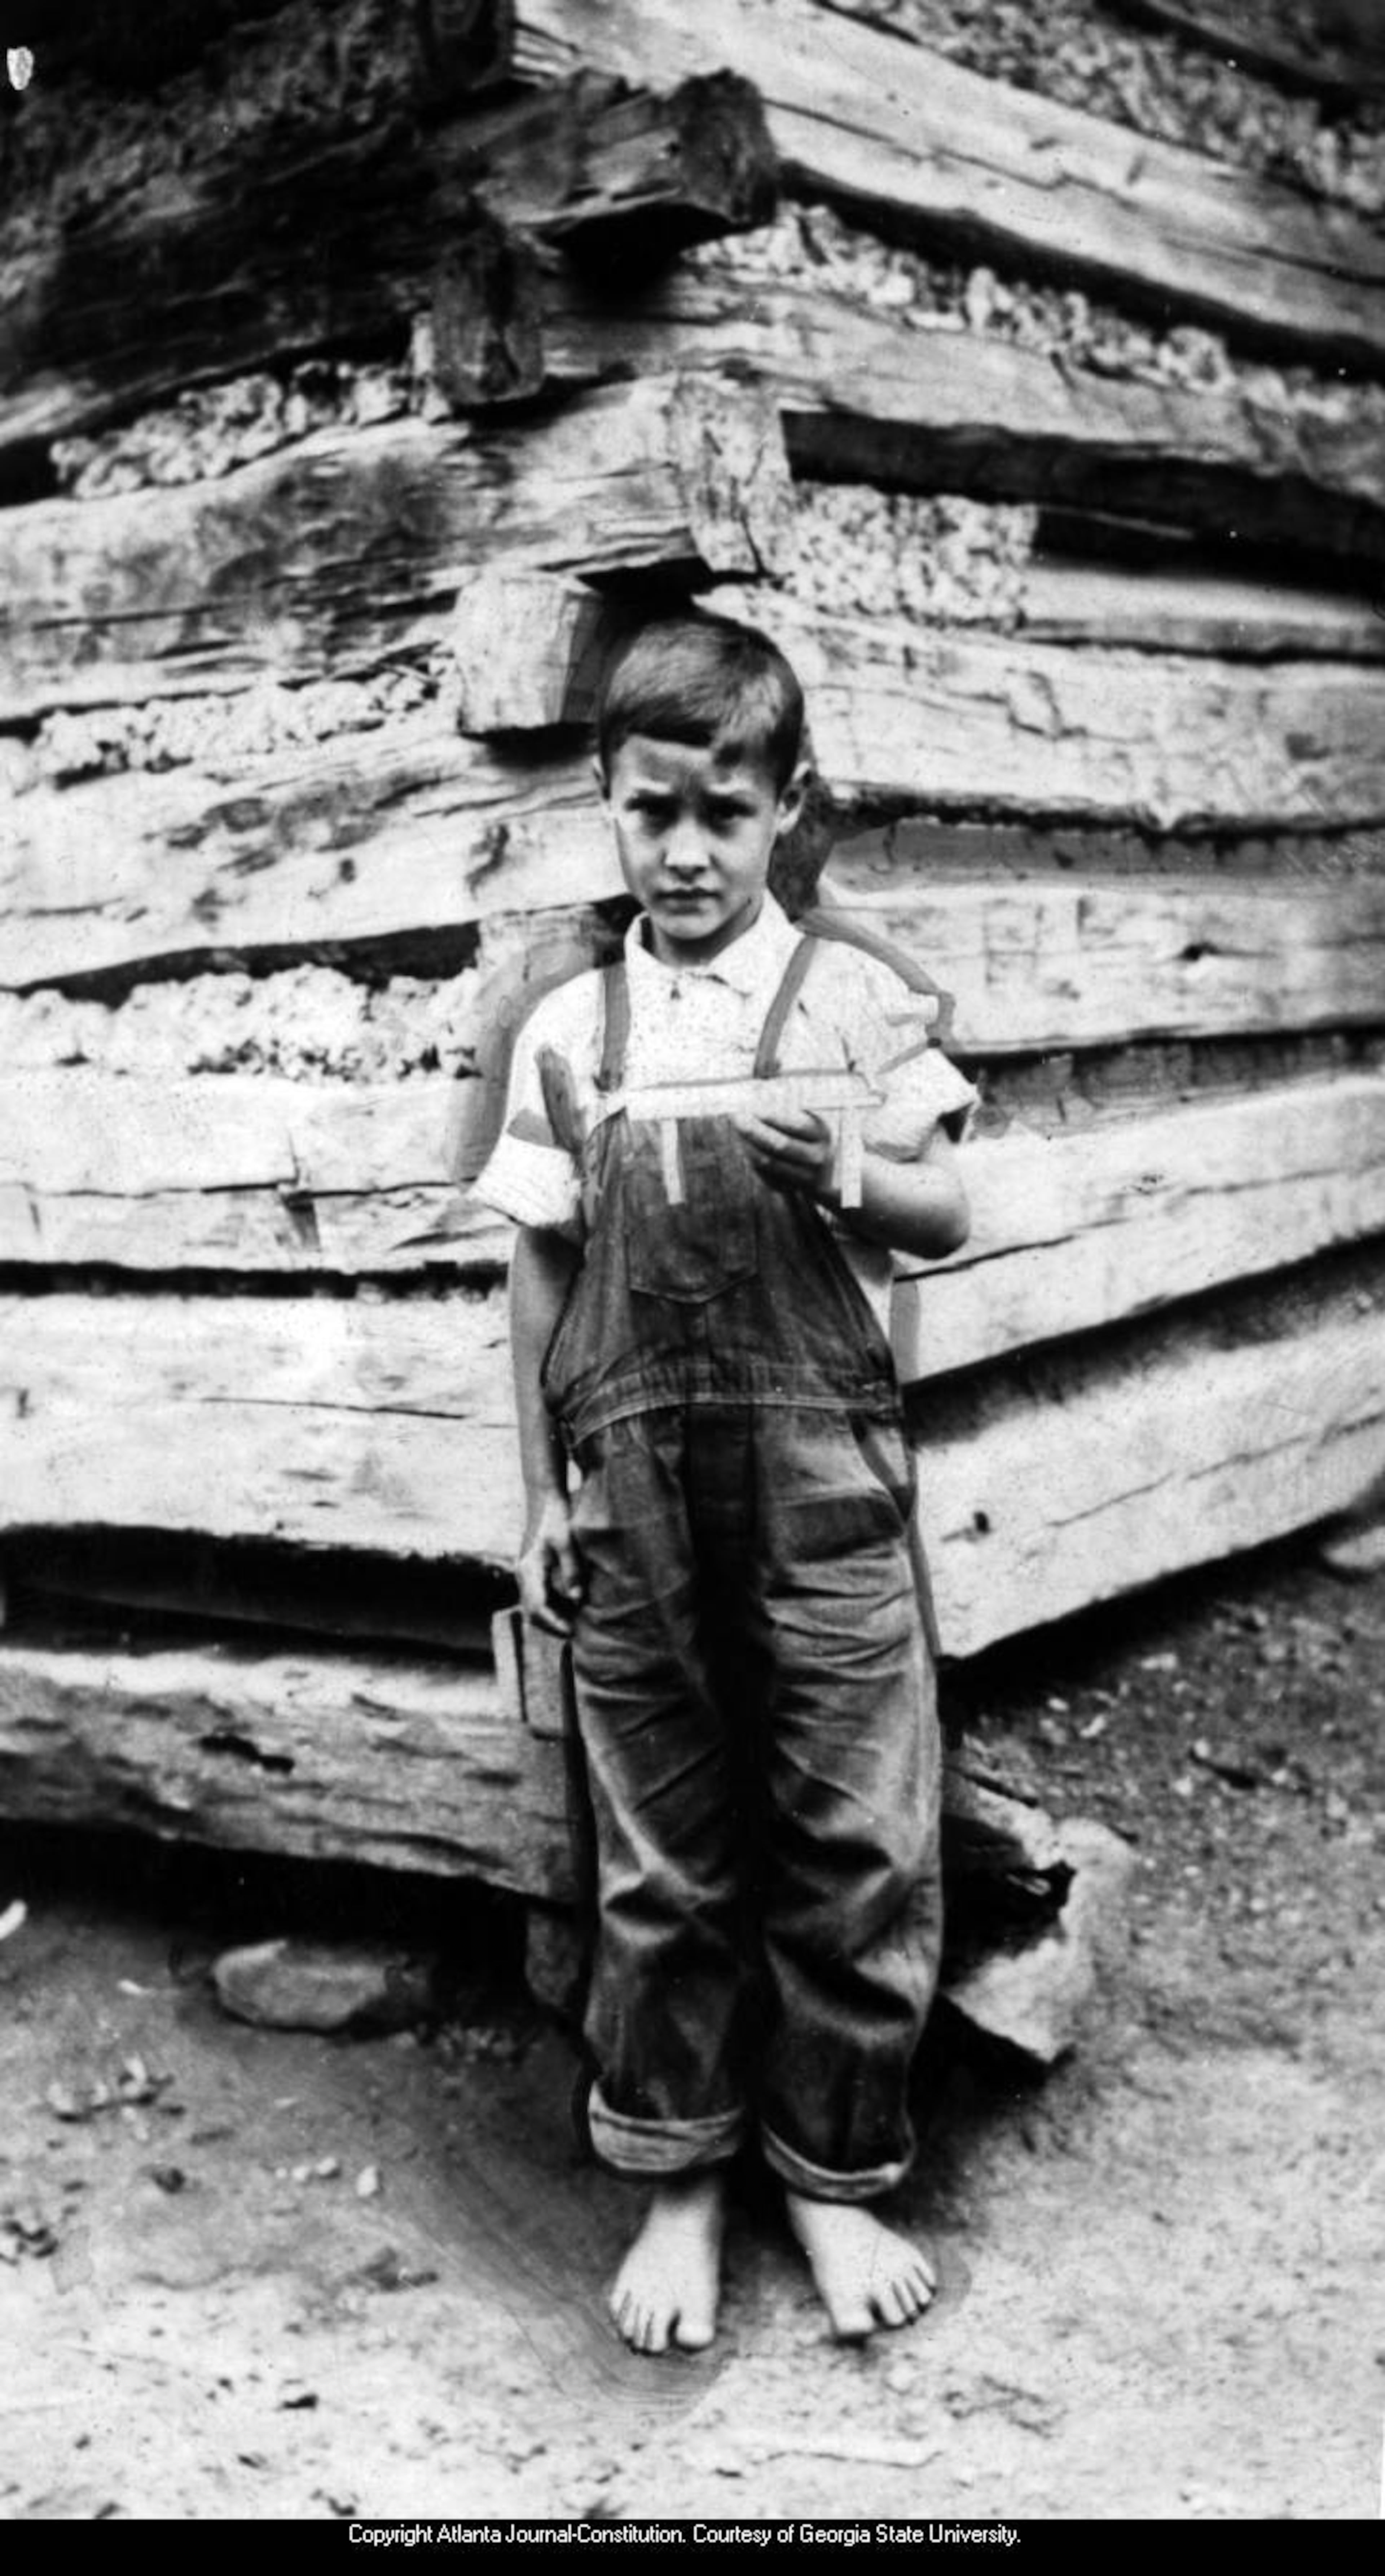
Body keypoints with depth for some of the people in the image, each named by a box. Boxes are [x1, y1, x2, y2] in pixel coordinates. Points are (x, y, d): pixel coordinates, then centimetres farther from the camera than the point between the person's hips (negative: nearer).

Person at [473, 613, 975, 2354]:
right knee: (660, 1860, 11)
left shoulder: (853, 995, 1)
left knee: (857, 1847, 5)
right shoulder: (569, 1032, 5)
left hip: (824, 1483, -1)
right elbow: (540, 1270, 8)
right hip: (636, 1489, 2)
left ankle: (835, 2175, 25)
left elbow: (946, 1216, 2)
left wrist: (842, 1176, -19)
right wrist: (542, 1494, 6)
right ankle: (675, 2185, 28)